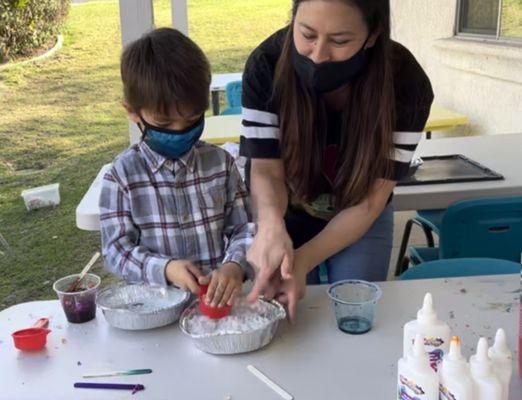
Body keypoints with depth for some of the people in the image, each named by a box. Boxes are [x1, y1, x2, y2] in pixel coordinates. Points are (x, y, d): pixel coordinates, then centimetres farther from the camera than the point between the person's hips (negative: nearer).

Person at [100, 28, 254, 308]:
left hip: (217, 295, 1)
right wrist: (165, 269, -20)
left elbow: (244, 229, 3)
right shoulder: (122, 174, -3)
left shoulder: (220, 163, 2)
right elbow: (116, 249, -3)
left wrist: (235, 266, -17)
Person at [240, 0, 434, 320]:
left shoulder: (407, 84, -30)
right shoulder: (267, 65, -29)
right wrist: (271, 225, -50)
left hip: (362, 221, 0)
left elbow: (371, 200, -26)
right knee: (287, 321, 5)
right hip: (288, 216, 1)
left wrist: (302, 261, -39)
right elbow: (266, 169, -27)